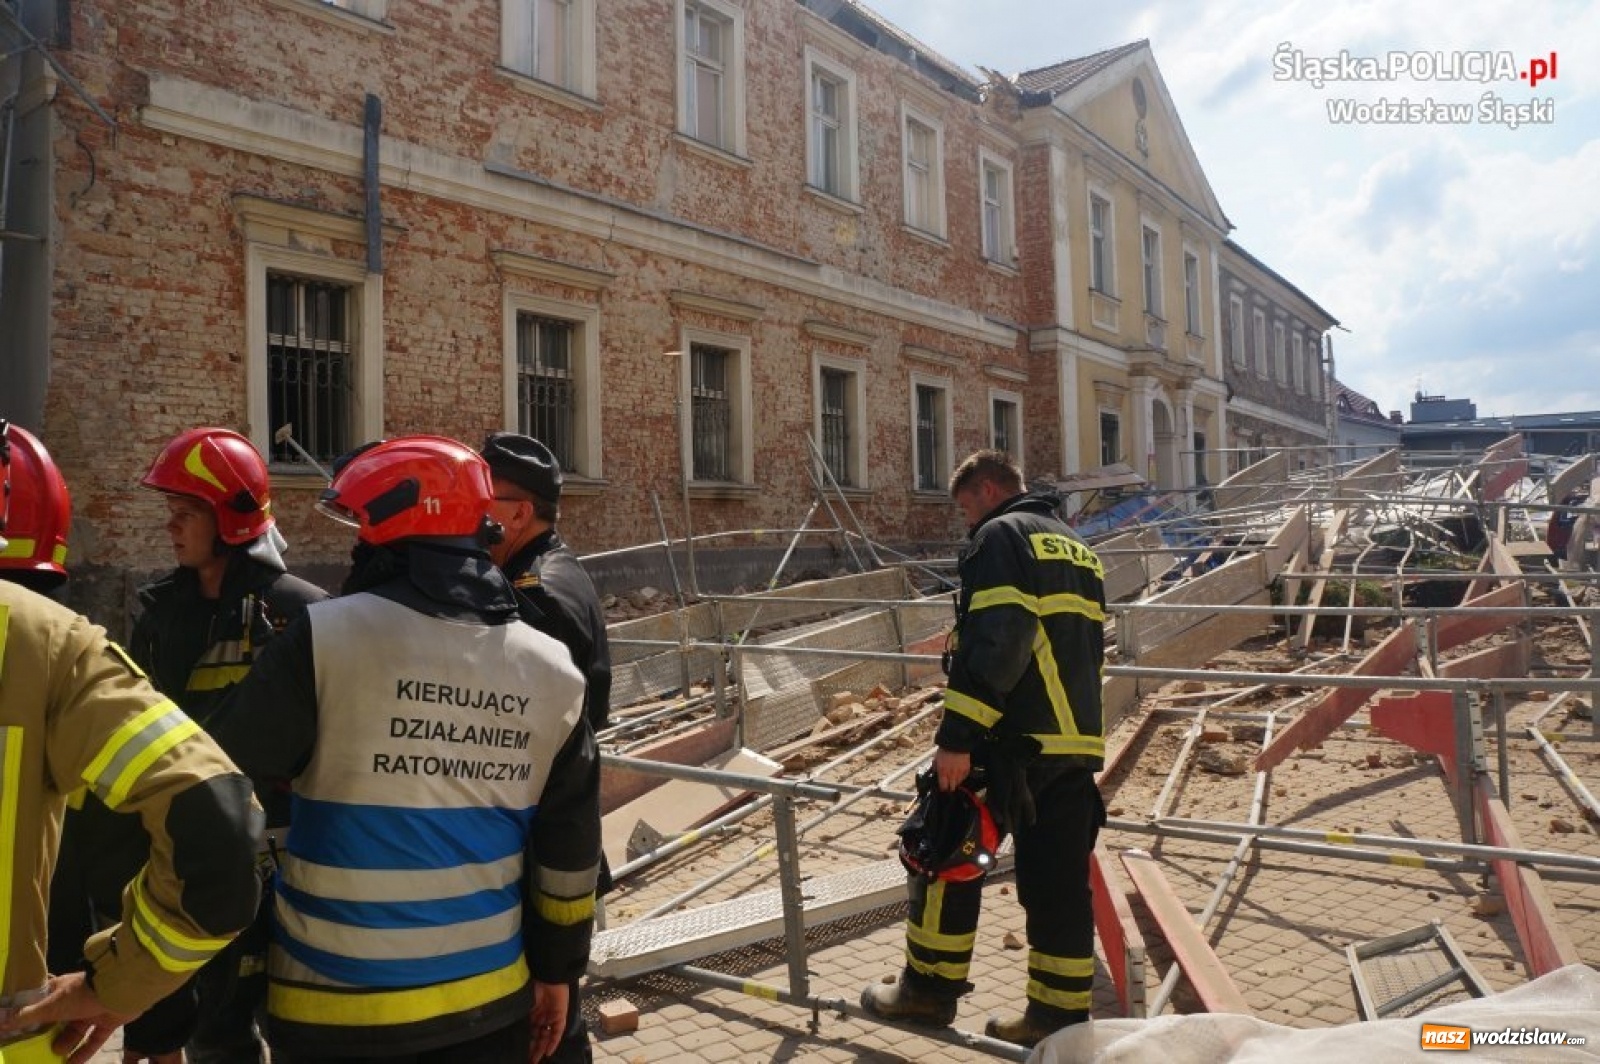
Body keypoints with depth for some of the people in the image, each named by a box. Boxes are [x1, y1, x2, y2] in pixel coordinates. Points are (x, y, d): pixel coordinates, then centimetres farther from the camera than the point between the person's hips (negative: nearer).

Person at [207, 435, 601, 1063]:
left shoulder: (328, 638, -17)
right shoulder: (551, 670, -3)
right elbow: (568, 852, 4)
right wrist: (557, 970, 16)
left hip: (335, 1005, -3)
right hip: (488, 999, 3)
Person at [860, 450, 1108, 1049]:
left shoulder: (1000, 537, -6)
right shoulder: (1078, 550, 22)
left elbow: (993, 643, -19)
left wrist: (956, 736, -20)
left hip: (1014, 740, -8)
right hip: (1080, 743, 8)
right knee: (1061, 880, 11)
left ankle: (930, 988, 15)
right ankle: (1060, 1015, 17)